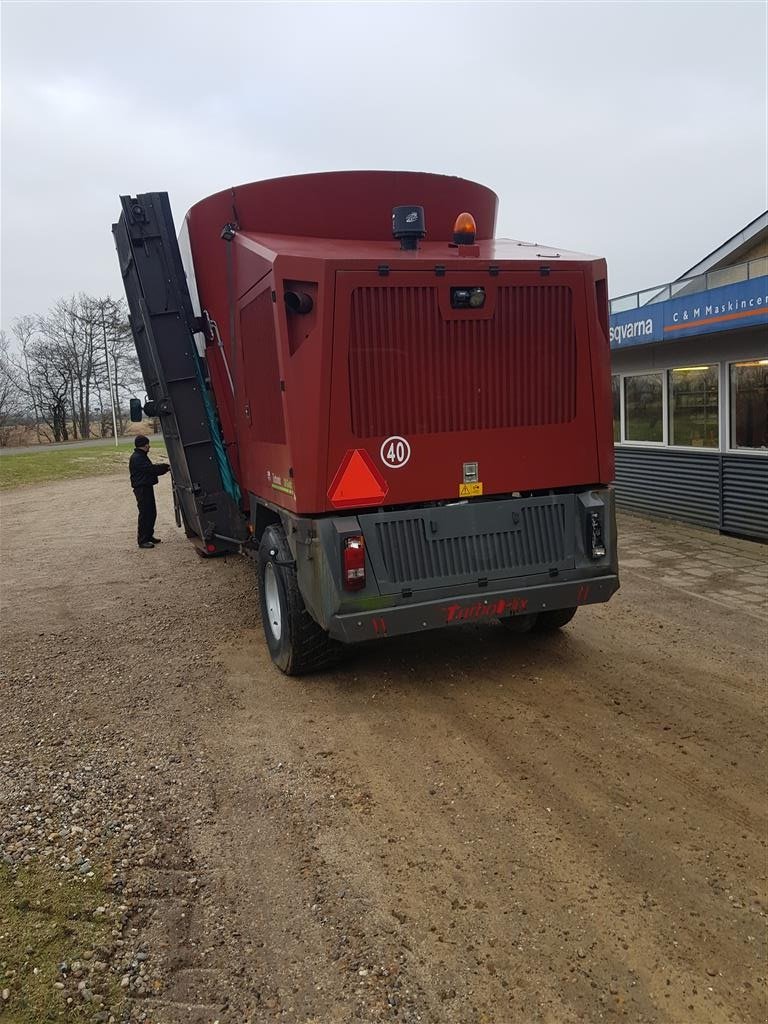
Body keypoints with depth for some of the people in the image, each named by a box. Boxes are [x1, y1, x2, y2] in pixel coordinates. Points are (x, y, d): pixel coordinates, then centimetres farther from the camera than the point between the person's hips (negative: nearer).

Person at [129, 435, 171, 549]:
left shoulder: (142, 456, 18)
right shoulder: (136, 458, -16)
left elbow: (151, 469, 14)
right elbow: (151, 469, -23)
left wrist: (164, 467, -1)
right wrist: (166, 467, -17)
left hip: (147, 487, 11)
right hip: (142, 489, -11)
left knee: (151, 513, 16)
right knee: (145, 514, -8)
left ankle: (149, 536, 27)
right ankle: (142, 540, -3)